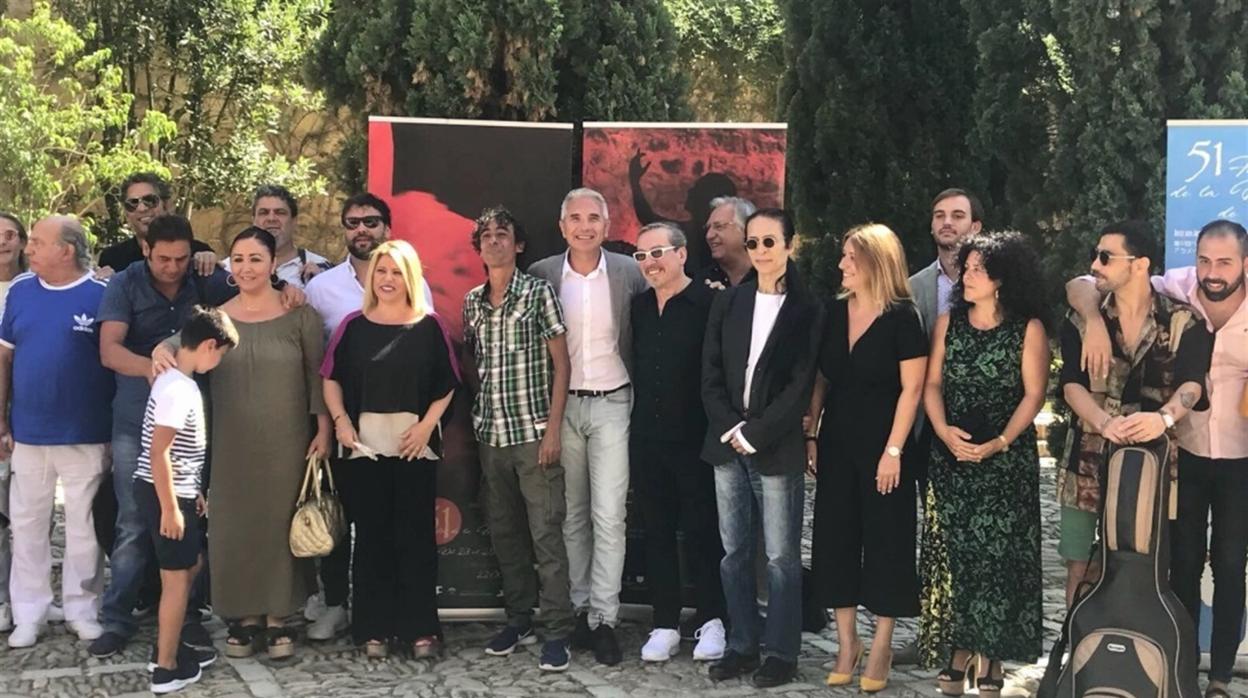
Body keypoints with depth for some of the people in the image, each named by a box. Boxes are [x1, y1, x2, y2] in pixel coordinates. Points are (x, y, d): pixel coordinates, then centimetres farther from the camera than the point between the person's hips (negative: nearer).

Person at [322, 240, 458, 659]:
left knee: (416, 535, 3)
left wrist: (427, 425, -8)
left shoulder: (428, 326, 3)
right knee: (371, 536, 5)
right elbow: (332, 378, 10)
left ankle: (420, 628, 10)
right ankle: (374, 629, 12)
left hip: (415, 446, -1)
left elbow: (446, 385, 3)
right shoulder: (354, 325, 5)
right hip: (366, 445, 1)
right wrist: (341, 420, -3)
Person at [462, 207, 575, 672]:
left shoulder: (538, 292, -4)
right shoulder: (472, 301, 10)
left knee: (546, 534, -5)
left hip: (533, 433, -5)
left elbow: (561, 364, -5)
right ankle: (519, 619, 23)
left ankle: (558, 631, 0)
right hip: (490, 435, 5)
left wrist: (552, 429, -11)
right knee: (504, 532, 11)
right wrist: (470, 424, 9)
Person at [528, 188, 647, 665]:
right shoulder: (542, 274, 1)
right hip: (561, 405, 2)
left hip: (611, 404, -2)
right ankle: (580, 608, 18)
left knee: (609, 515, -6)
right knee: (572, 515, 9)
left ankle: (604, 617, 0)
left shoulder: (629, 272, -2)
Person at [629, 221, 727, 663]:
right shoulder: (638, 307, 9)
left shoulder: (709, 303, -10)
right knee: (657, 531, 10)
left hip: (693, 440, -6)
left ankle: (711, 621, 15)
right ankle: (665, 624, 18)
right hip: (647, 439, 6)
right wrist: (640, 420, 9)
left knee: (701, 531, 3)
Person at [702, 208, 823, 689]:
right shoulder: (727, 303, 9)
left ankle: (782, 653, 10)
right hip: (726, 445, 4)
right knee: (734, 552, 9)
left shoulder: (807, 310, -2)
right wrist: (731, 429, -7)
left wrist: (755, 433, -12)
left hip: (777, 451, -4)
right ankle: (742, 645, 19)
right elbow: (711, 375, 6)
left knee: (781, 556, 1)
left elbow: (800, 386, -7)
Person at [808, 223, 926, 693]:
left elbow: (911, 388, -12)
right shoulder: (836, 311, 5)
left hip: (881, 446, -5)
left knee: (885, 542, 3)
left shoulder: (902, 316, -11)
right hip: (837, 443, 5)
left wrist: (893, 450, -16)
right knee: (835, 540, 7)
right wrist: (811, 434, 4)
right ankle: (847, 643, 18)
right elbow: (822, 378, 10)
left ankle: (880, 648, 14)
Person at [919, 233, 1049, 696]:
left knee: (995, 555, -2)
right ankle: (957, 652, 12)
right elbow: (933, 384, 5)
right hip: (951, 458, 3)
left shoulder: (1028, 329, -3)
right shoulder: (949, 322, 7)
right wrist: (944, 431, -11)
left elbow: (1033, 395, -5)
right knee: (952, 553, 3)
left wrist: (999, 443, -16)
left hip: (1007, 461, -3)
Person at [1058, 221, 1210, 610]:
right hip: (1089, 459, 2)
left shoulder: (1183, 322, -2)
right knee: (1079, 567, 6)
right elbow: (1072, 384, -10)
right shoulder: (1082, 321, 3)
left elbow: (1192, 383, -16)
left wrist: (1165, 417, -39)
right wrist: (1104, 422, -31)